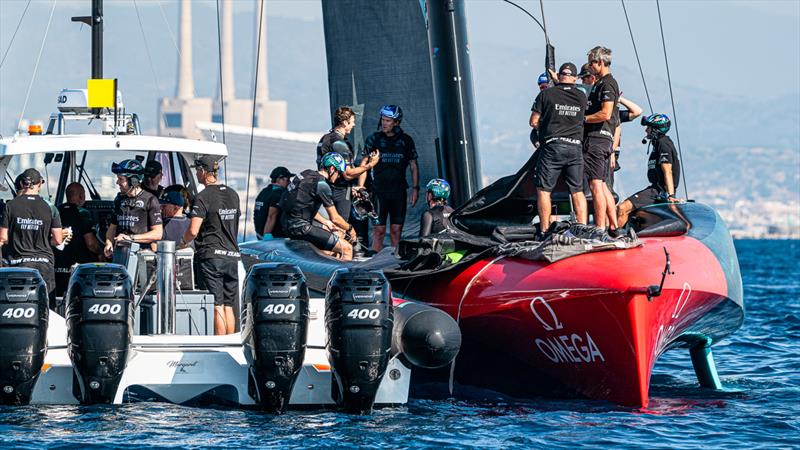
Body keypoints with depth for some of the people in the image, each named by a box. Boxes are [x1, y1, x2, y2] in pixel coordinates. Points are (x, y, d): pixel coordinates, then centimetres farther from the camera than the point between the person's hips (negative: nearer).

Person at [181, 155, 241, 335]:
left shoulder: (203, 197, -10)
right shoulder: (233, 195, 12)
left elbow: (193, 231, -15)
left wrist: (184, 242, 4)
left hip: (210, 255, -6)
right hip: (232, 256, 6)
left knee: (217, 306, -5)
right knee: (228, 307, 9)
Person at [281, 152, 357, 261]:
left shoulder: (307, 174, 12)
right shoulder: (322, 185, -16)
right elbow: (335, 218, -10)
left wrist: (325, 222, 28)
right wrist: (350, 229, 7)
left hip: (288, 224, 10)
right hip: (300, 229, -10)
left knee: (327, 228, 37)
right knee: (347, 248, -11)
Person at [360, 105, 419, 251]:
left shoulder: (406, 140, 5)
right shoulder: (374, 139, 1)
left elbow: (414, 166, 11)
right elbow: (364, 164, 3)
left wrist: (415, 188, 4)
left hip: (399, 191, 2)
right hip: (379, 191, -2)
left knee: (396, 230, 4)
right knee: (379, 230, -6)